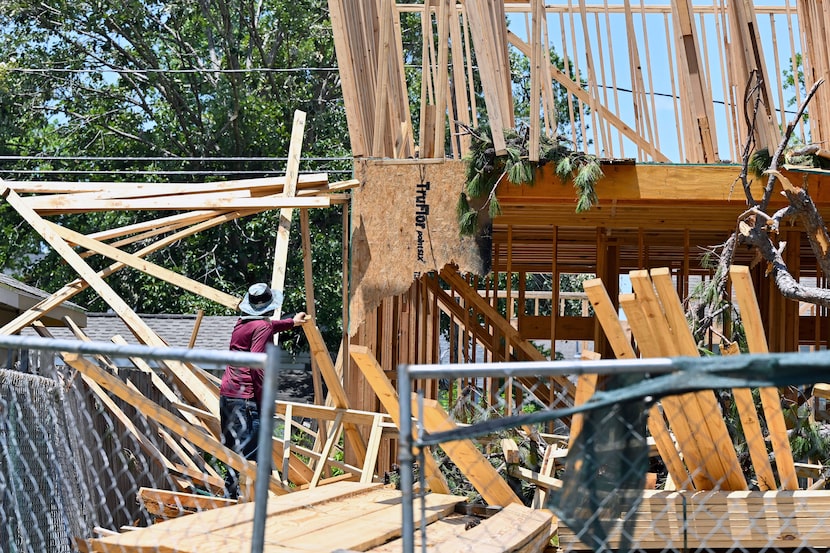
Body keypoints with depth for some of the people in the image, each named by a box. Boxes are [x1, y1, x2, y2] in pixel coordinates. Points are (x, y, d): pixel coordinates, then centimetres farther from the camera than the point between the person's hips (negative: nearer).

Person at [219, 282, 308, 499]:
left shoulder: (242, 324, 18)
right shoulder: (262, 327, -8)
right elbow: (256, 364, -19)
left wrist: (292, 322, 59)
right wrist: (264, 401, -16)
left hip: (227, 394, 9)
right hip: (246, 397, -9)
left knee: (233, 451, 14)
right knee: (248, 454, -11)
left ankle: (230, 496, 17)